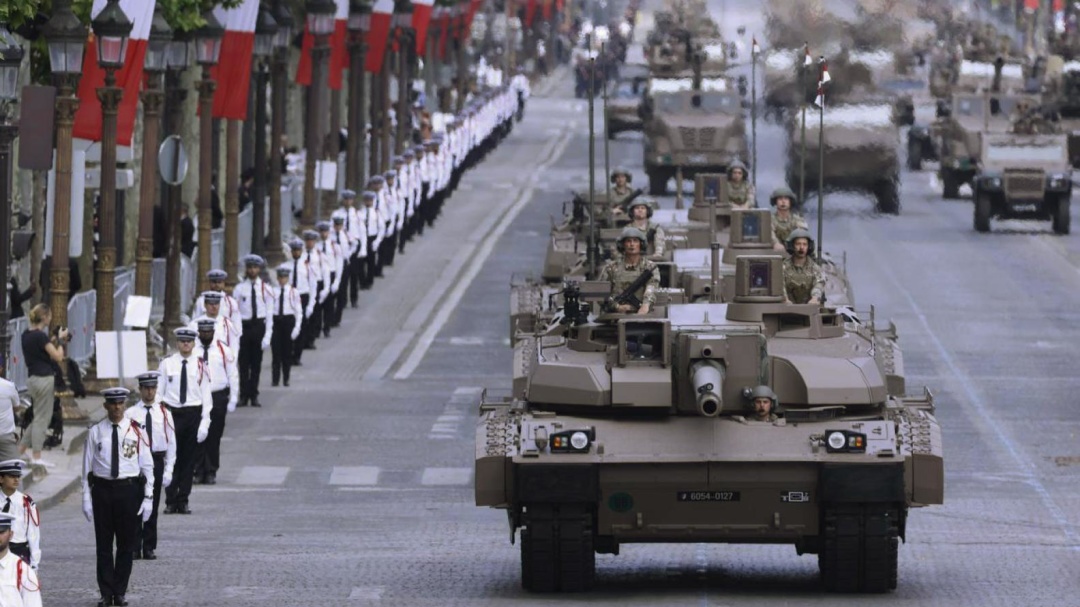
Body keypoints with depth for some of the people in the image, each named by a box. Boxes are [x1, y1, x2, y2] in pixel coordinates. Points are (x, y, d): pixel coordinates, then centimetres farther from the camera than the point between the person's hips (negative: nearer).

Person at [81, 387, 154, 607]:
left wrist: (147, 497, -3)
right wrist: (86, 498, -2)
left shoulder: (136, 432, 0)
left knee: (126, 545, 5)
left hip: (129, 489, 0)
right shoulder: (95, 432, 0)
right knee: (104, 545, 5)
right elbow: (87, 467, 3)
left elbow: (147, 466, 2)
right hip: (102, 489, 0)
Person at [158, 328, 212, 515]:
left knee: (188, 459, 5)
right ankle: (170, 501, 6)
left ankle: (183, 501, 13)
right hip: (171, 413, -1)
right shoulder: (166, 364, 0)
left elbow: (206, 394, 3)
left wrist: (204, 422, -4)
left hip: (193, 414, 1)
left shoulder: (199, 366, 2)